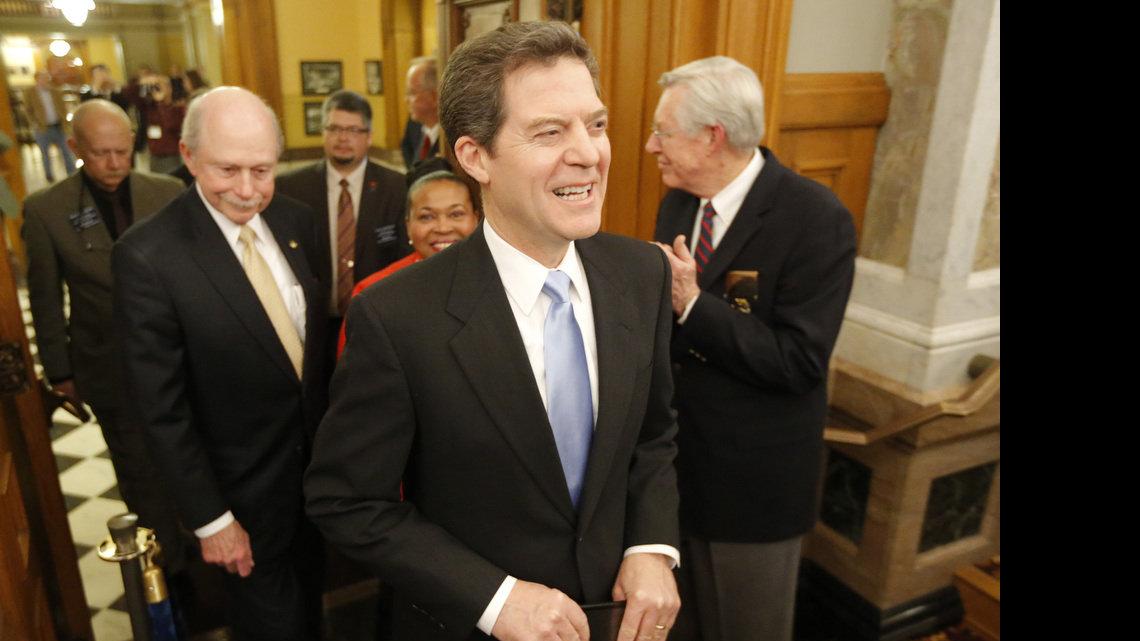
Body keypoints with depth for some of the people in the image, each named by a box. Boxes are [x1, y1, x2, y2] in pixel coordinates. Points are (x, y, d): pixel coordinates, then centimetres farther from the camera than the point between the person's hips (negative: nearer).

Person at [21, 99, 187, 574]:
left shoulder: (168, 193, -6)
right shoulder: (45, 210, -8)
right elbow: (46, 300, -1)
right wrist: (60, 373, 3)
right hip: (111, 370, -1)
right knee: (143, 479, 12)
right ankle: (172, 574, 31)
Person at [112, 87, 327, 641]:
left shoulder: (295, 220, -5)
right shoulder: (146, 257, -22)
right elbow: (161, 408, -17)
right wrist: (208, 518, -13)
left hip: (318, 457, 5)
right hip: (243, 489, -5)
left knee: (309, 594, 27)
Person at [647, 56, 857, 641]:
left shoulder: (816, 220, -21)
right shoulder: (679, 201, 1)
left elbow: (798, 361, -25)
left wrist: (692, 303, -27)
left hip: (752, 478, -6)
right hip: (671, 459, 6)